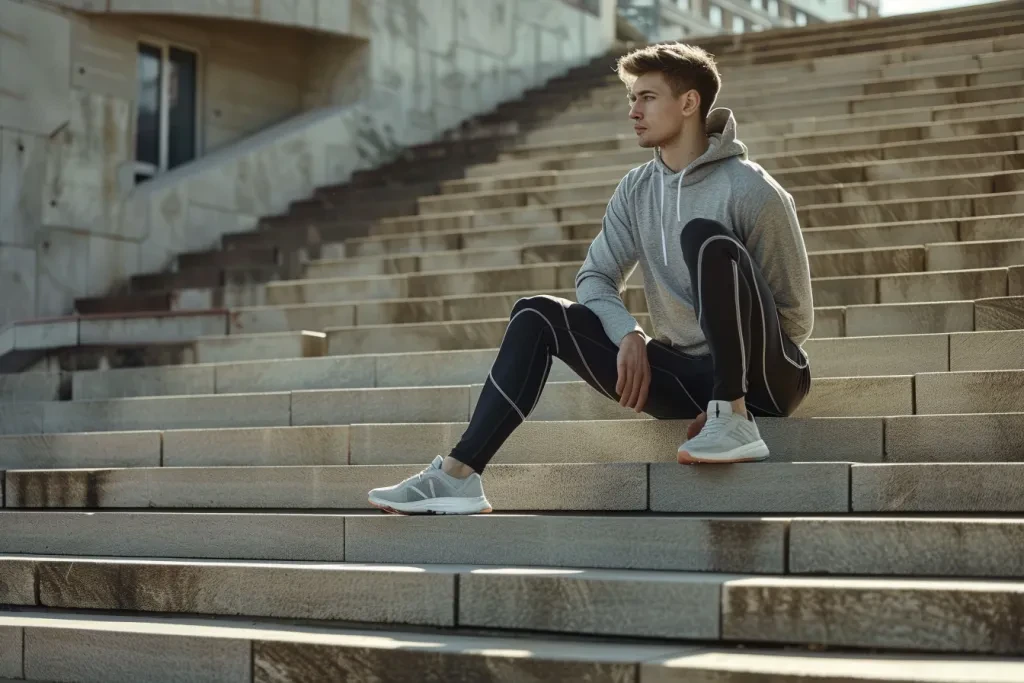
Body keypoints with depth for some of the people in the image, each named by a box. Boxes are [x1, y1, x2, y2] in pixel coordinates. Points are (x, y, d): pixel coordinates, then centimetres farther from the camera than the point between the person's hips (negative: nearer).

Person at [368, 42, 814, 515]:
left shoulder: (750, 190, -11)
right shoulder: (636, 191, 7)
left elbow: (796, 316, -9)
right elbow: (595, 277, 7)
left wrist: (725, 404, -14)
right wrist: (629, 336, -15)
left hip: (761, 376, -6)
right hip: (686, 379, 6)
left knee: (704, 235, -29)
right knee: (538, 314, -6)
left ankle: (734, 421, -27)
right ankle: (459, 476, -17)